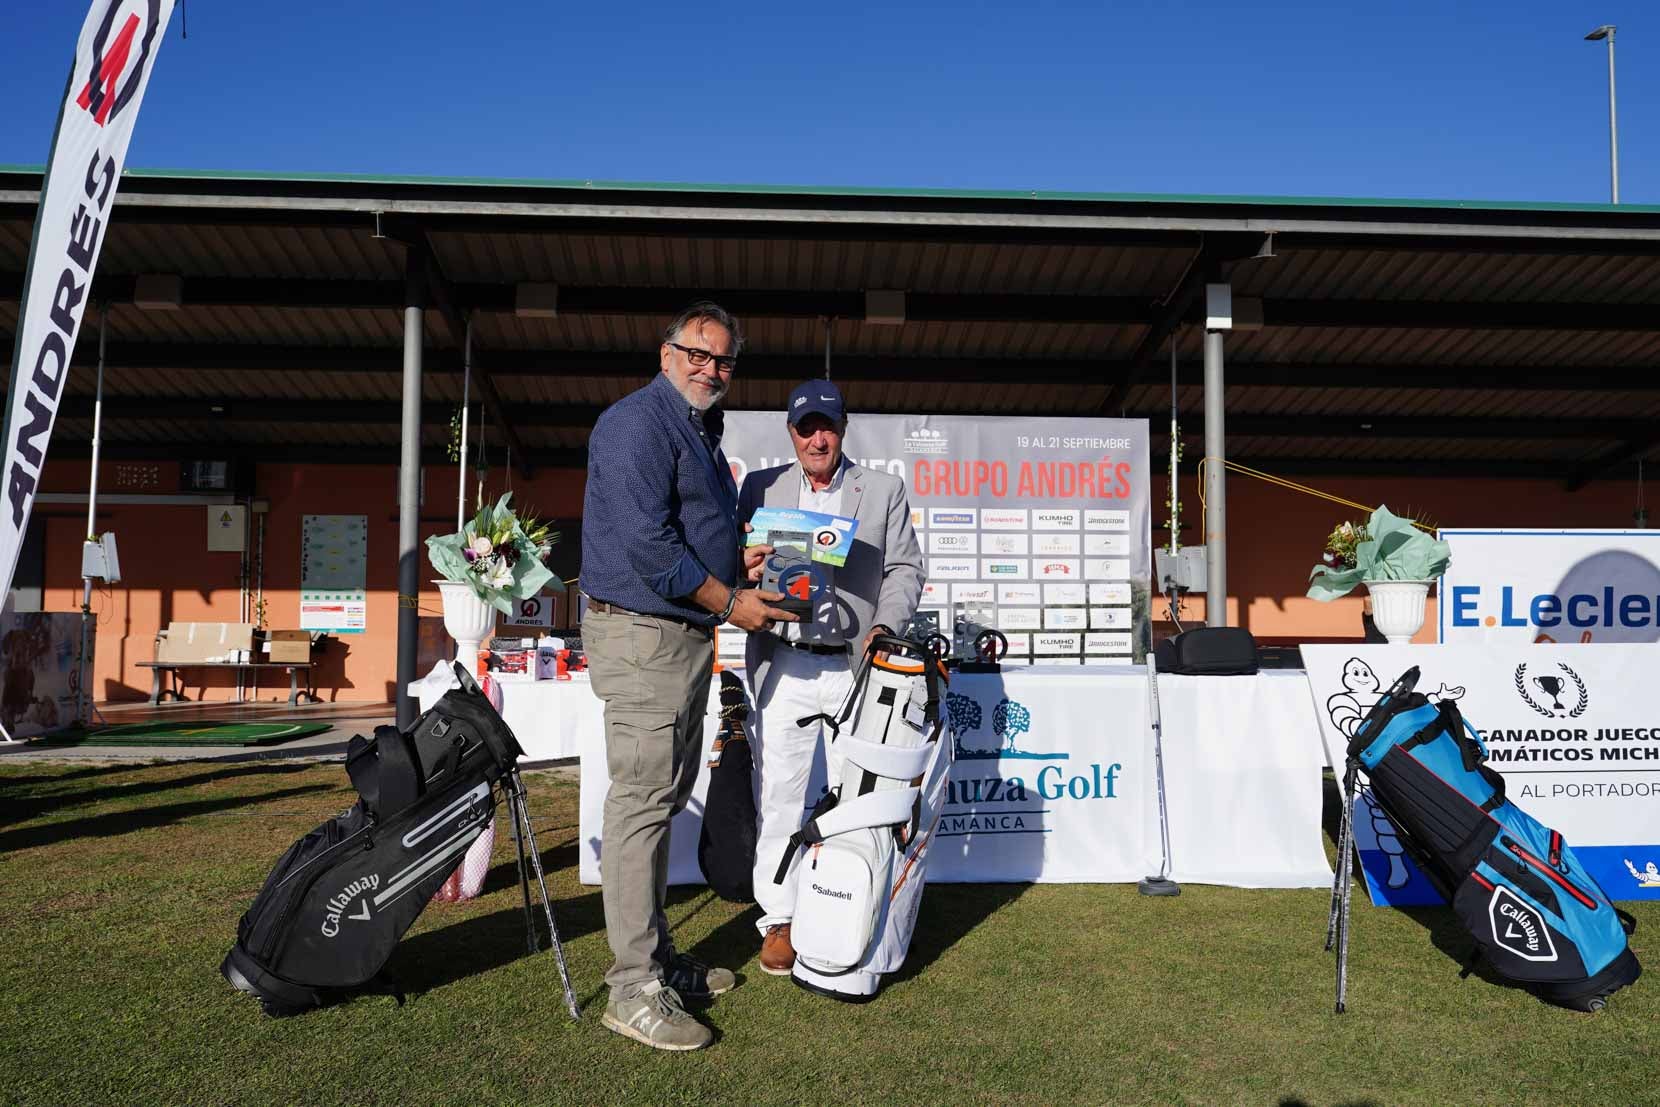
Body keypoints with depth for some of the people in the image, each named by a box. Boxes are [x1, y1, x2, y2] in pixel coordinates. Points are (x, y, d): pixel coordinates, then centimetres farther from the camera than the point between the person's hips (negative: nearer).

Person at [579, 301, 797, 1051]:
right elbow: (647, 542, -20)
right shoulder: (639, 422, -12)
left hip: (687, 636, 10)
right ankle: (634, 988, -1)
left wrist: (743, 560, 7)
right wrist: (730, 602, -16)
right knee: (641, 801, -8)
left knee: (663, 798, 15)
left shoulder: (702, 433, 19)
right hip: (641, 632, -10)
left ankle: (656, 958, 26)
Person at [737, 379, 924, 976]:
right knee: (779, 793, 1)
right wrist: (748, 571, -12)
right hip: (784, 664, 1)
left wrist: (884, 626, -10)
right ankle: (780, 920, 11)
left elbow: (905, 568, 7)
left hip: (857, 665, 0)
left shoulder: (885, 490, 11)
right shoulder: (761, 487, 13)